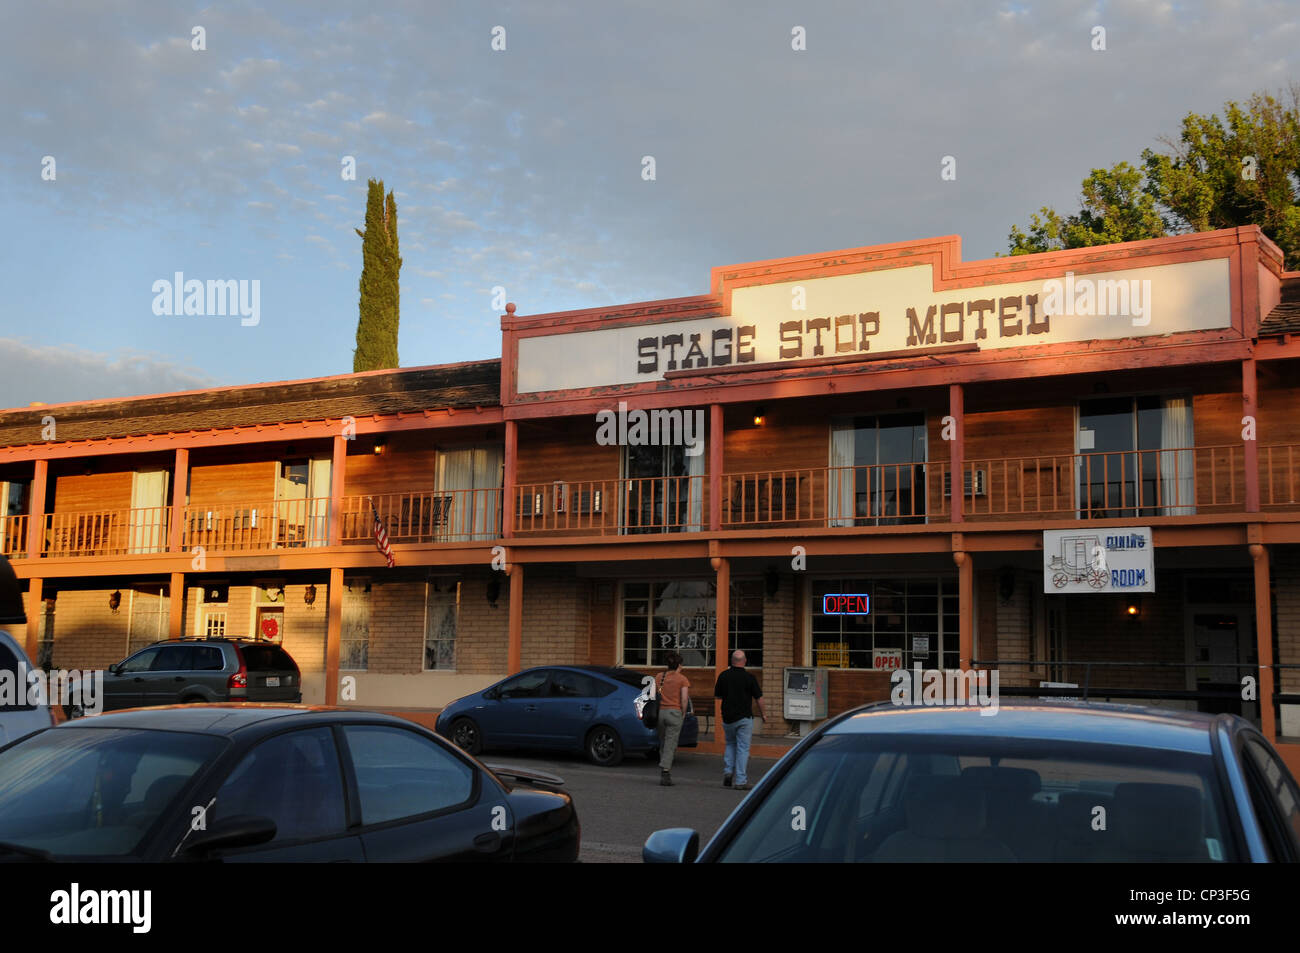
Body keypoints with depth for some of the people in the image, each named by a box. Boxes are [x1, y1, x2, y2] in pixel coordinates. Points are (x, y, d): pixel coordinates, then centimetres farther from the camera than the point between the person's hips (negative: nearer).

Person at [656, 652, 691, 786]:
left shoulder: (660, 677, 8)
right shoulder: (683, 679, -3)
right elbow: (684, 699, -10)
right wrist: (683, 714, 1)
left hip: (661, 712, 4)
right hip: (675, 712, -4)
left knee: (662, 744, 14)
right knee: (670, 745, -4)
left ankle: (664, 774, 17)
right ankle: (665, 771, -15)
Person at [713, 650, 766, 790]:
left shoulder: (723, 676, -2)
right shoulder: (749, 678, -9)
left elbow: (717, 695, 8)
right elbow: (759, 698, -4)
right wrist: (763, 713, 11)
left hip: (727, 718, 3)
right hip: (744, 718, -3)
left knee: (730, 744, 23)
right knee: (743, 748, 1)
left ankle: (728, 771, 8)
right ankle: (741, 781, 0)